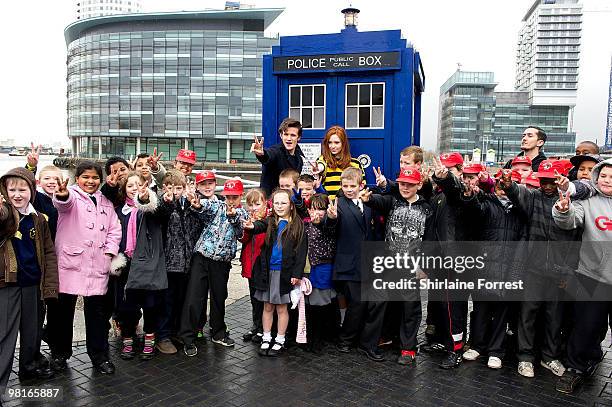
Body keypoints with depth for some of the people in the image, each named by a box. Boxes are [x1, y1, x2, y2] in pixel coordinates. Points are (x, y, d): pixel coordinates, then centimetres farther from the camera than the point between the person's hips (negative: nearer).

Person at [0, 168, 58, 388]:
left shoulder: (38, 219, 4)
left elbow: (48, 253, 5)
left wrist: (50, 285, -1)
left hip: (32, 283, 5)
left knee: (32, 328, 18)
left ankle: (30, 365, 38)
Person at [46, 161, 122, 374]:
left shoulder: (105, 203, 15)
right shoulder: (71, 196, 0)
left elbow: (114, 229, 16)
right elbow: (64, 203, -25)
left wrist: (110, 251, 0)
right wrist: (62, 196, -49)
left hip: (98, 265, 3)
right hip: (70, 262, -3)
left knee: (97, 310, 7)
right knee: (63, 309, 8)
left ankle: (99, 355, 19)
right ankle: (60, 353, 28)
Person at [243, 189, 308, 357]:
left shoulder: (297, 224, -4)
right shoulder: (270, 221, 4)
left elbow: (301, 250, -6)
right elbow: (261, 225, -19)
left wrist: (297, 273, -11)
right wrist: (252, 226, -43)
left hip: (285, 272, -3)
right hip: (267, 270, 3)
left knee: (281, 308, 9)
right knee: (268, 306, 13)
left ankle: (280, 341, 24)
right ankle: (266, 338, 28)